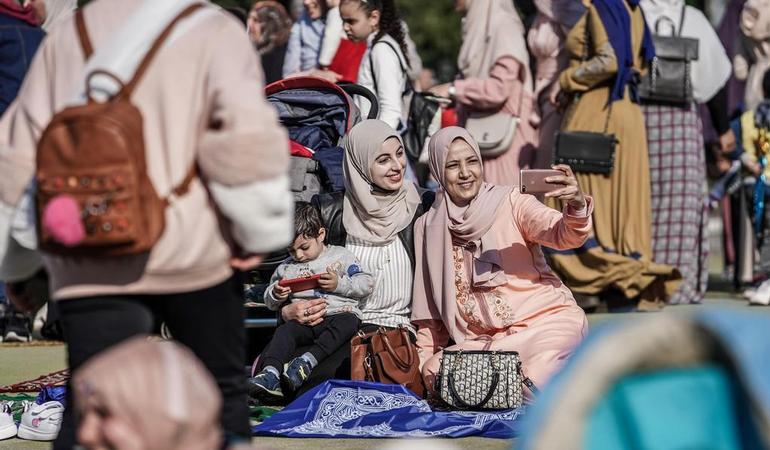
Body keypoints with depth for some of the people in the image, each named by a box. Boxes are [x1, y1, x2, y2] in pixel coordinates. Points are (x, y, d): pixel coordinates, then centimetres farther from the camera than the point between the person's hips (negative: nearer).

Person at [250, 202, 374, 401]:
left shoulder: (341, 256, 12)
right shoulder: (286, 268, 22)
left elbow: (366, 284, 6)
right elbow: (270, 302, 27)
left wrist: (339, 284, -9)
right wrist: (276, 294, 3)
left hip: (338, 312, -3)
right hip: (303, 321, 3)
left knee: (347, 323, -36)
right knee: (285, 331, -27)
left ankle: (308, 361, -52)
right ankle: (270, 374, -49)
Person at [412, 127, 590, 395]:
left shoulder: (510, 202, 0)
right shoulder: (429, 228, 11)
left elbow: (563, 236, -16)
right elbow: (431, 306, 18)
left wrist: (576, 207, -37)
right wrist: (424, 360, 11)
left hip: (545, 320, -4)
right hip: (480, 340, 4)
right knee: (436, 372, -25)